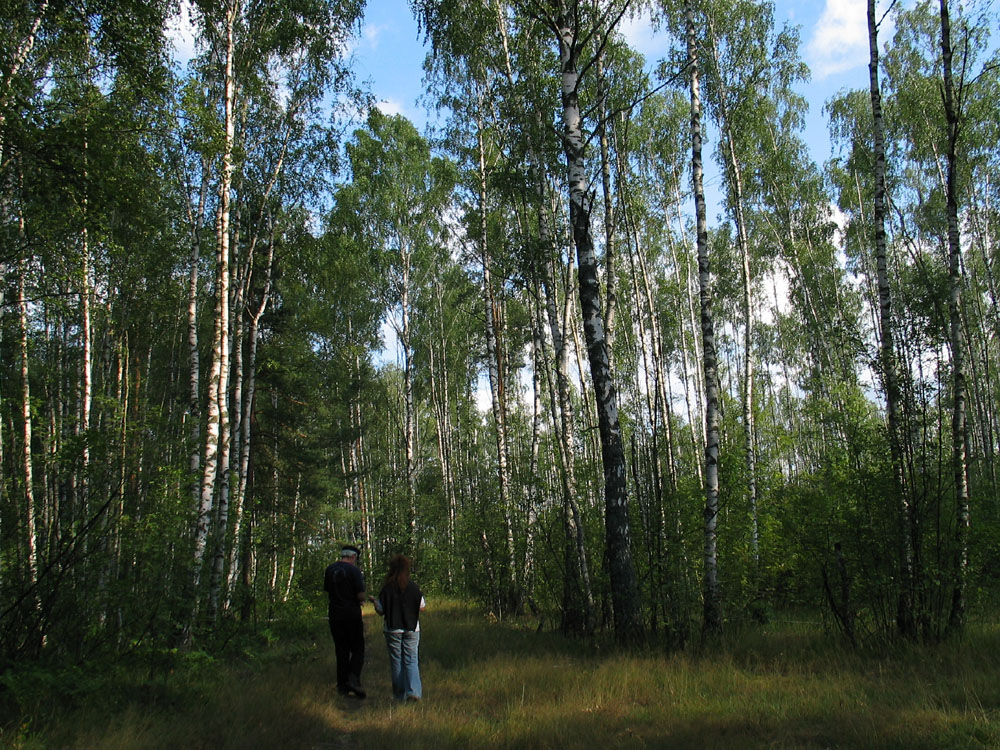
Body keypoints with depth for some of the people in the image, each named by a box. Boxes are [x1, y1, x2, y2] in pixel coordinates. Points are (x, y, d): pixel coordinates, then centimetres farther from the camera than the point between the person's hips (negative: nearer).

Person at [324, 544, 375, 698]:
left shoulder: (330, 570, 8)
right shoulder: (354, 570, -11)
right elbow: (361, 595, -17)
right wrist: (369, 598, 8)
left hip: (335, 615, 5)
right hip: (352, 614, -5)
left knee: (341, 650, 11)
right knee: (358, 649, 5)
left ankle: (342, 686, 11)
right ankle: (353, 679, -13)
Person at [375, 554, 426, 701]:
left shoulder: (387, 588, -9)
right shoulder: (413, 587, -6)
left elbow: (380, 610, -5)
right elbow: (422, 606, 2)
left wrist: (375, 602, 16)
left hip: (392, 630, -1)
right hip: (412, 628, 1)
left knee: (396, 662, 10)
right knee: (411, 660, 7)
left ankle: (400, 694, 15)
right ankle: (413, 691, -9)